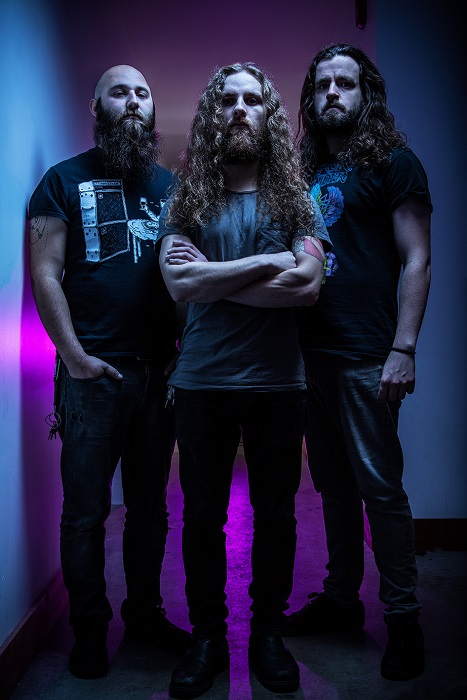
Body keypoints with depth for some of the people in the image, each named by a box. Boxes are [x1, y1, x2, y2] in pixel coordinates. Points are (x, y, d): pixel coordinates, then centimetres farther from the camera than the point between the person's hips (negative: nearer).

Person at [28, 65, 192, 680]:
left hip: (160, 369, 4)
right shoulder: (66, 180, 3)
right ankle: (89, 629, 20)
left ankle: (146, 613, 29)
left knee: (150, 504, 13)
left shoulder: (170, 184, 14)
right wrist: (75, 355, -10)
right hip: (93, 371, -3)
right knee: (85, 510, 4)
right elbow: (44, 273, -4)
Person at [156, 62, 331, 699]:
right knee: (202, 514, 10)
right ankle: (207, 637, 29)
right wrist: (268, 263, -11)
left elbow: (308, 284, -11)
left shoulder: (295, 198, 4)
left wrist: (214, 280, -12)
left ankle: (268, 632, 31)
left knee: (275, 514, 11)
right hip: (201, 382, 0)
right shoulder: (184, 201, 5)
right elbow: (178, 282, -11)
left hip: (277, 382, 0)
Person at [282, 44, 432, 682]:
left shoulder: (393, 163, 0)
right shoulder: (306, 170, 17)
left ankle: (403, 617, 13)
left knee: (380, 487, -2)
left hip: (366, 358, -6)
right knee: (332, 484, 13)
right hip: (310, 354, 6)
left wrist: (404, 349, -15)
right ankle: (342, 598, 27)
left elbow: (416, 260, -6)